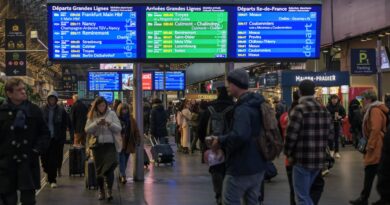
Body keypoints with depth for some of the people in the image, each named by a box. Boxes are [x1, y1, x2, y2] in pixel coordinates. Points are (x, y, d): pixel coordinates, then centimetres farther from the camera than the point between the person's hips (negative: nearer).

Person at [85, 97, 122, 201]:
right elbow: (87, 130, -1)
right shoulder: (92, 115, 6)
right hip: (97, 145, 2)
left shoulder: (111, 114, 3)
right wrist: (97, 123, -15)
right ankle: (101, 191, 20)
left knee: (109, 167, -13)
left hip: (110, 144, -2)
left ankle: (109, 190, -12)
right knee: (99, 169, 8)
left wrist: (109, 124, -17)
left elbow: (119, 129, 0)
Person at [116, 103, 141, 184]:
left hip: (128, 144, 4)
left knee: (125, 161, 11)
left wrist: (137, 141, 3)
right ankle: (123, 176, -15)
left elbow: (136, 131, 11)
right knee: (122, 160, -11)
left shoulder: (132, 120, 10)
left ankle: (122, 175, 23)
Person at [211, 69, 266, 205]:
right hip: (258, 166, 9)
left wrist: (221, 141, -21)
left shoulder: (242, 108, -21)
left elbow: (239, 136, -37)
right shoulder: (256, 105, 10)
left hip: (241, 168, -9)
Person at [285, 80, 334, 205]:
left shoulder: (299, 110, -13)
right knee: (306, 193, 23)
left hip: (302, 159, -7)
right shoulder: (324, 110, 9)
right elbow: (330, 135, 11)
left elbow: (291, 135, -16)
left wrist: (288, 154, -2)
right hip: (319, 159, 7)